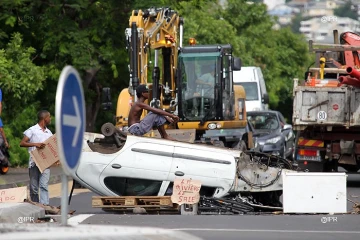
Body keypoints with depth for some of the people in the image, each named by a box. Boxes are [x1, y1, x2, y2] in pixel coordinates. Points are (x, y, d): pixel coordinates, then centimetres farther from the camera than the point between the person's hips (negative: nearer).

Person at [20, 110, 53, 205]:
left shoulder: (49, 132, 18)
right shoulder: (32, 130, 1)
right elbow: (22, 143, -6)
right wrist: (35, 144, -18)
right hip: (34, 163, -3)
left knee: (44, 186, -11)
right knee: (34, 187, 2)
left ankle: (44, 205, -20)